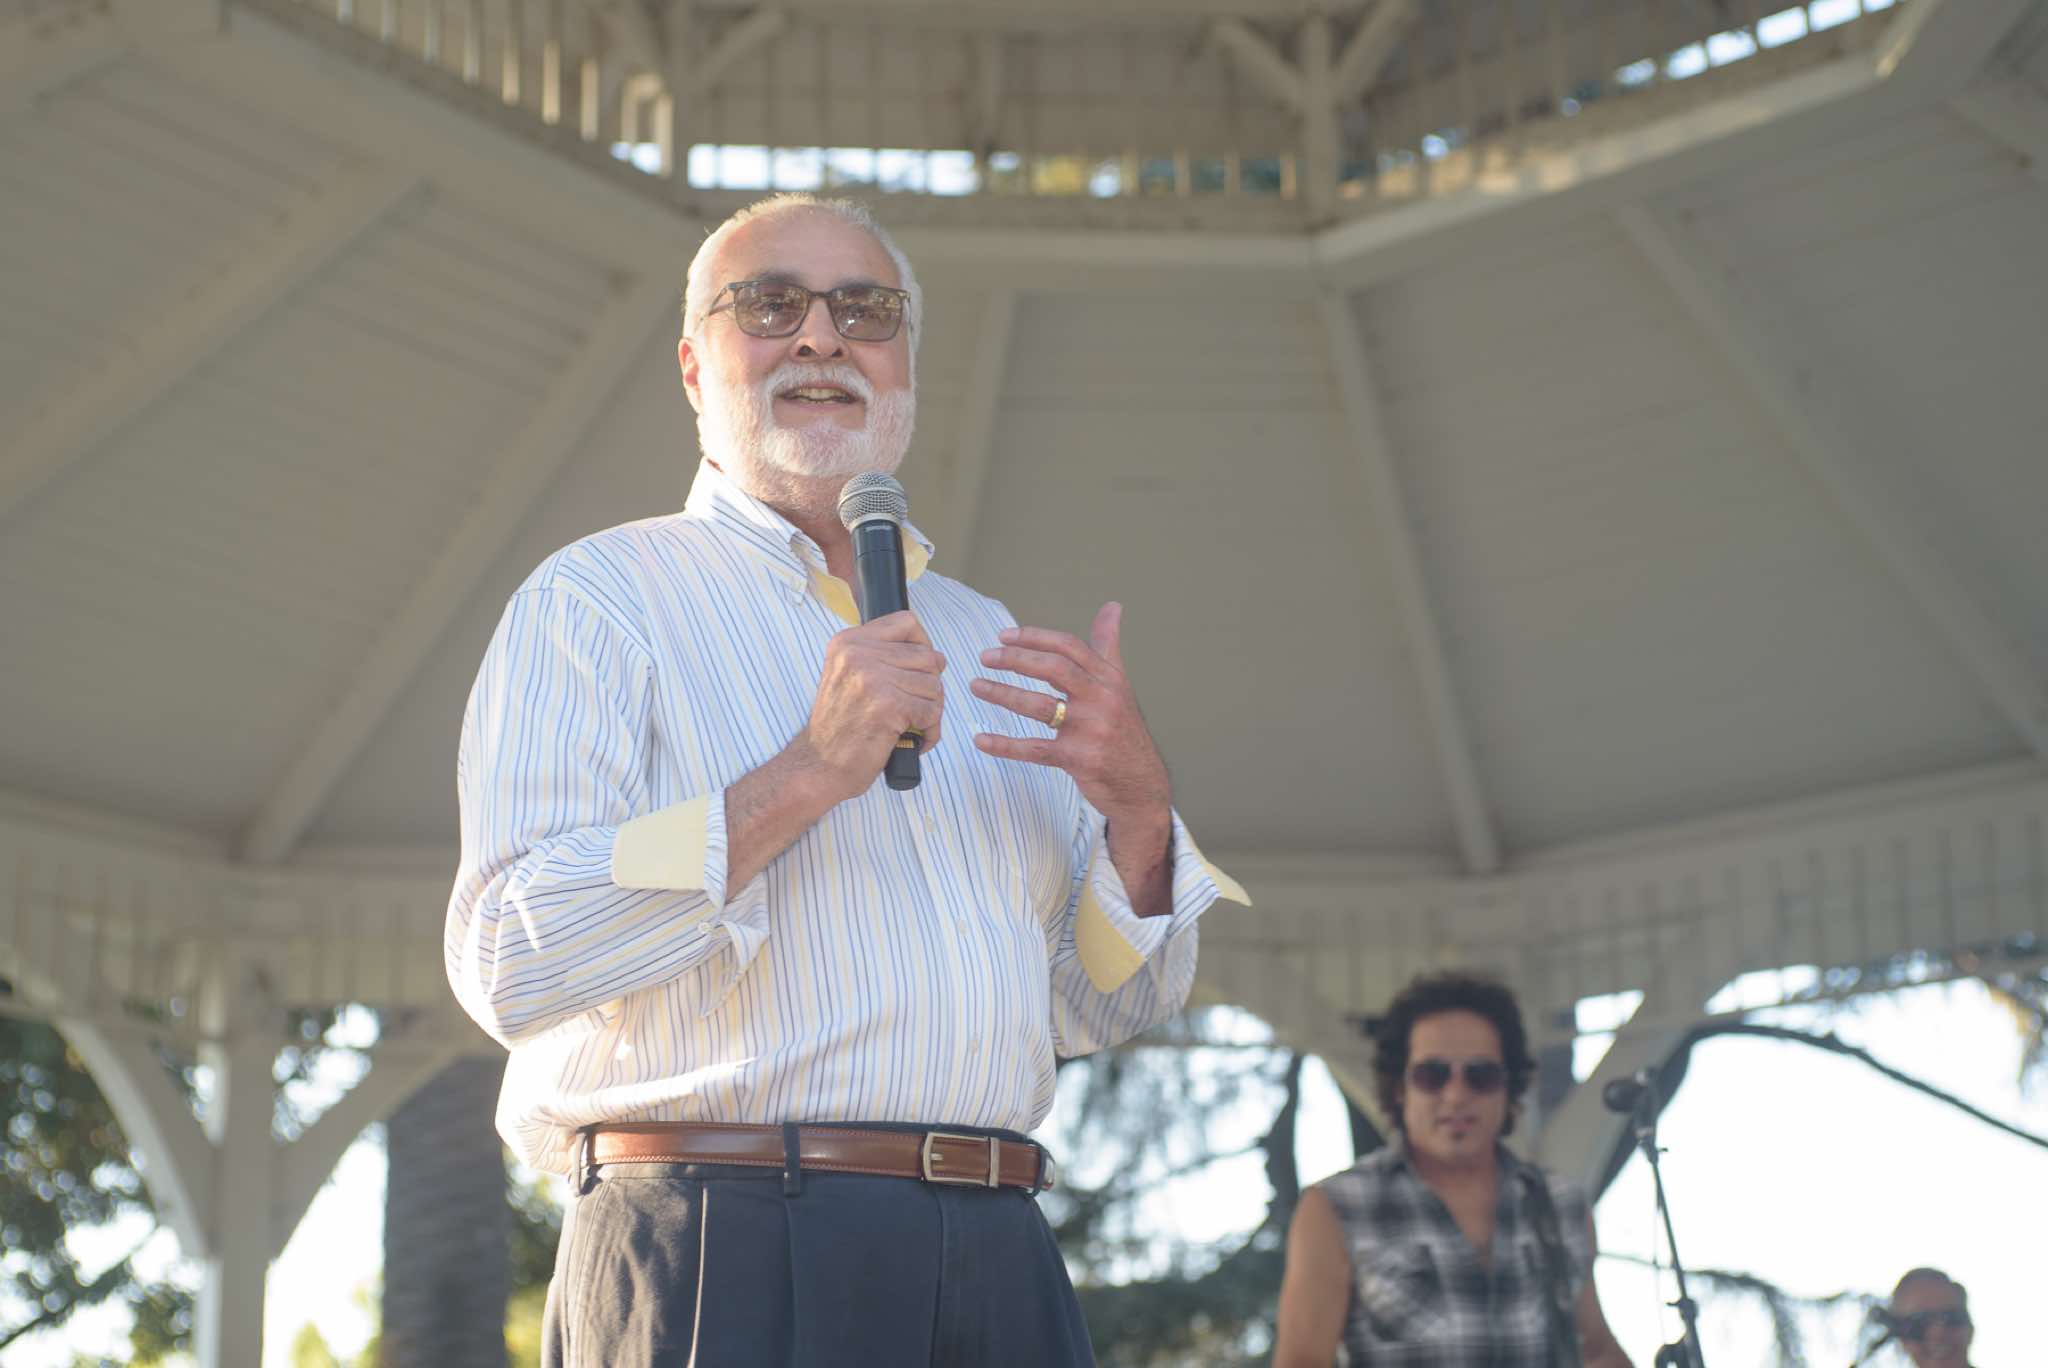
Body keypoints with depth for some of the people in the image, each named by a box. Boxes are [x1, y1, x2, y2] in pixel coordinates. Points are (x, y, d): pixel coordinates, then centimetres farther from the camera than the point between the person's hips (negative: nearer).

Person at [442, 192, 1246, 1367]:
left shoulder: (984, 644, 19)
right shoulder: (598, 600, 1)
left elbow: (1106, 1009, 15)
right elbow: (511, 961, -12)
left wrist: (1138, 807, -4)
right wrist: (804, 777, -17)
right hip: (730, 1267, -5)